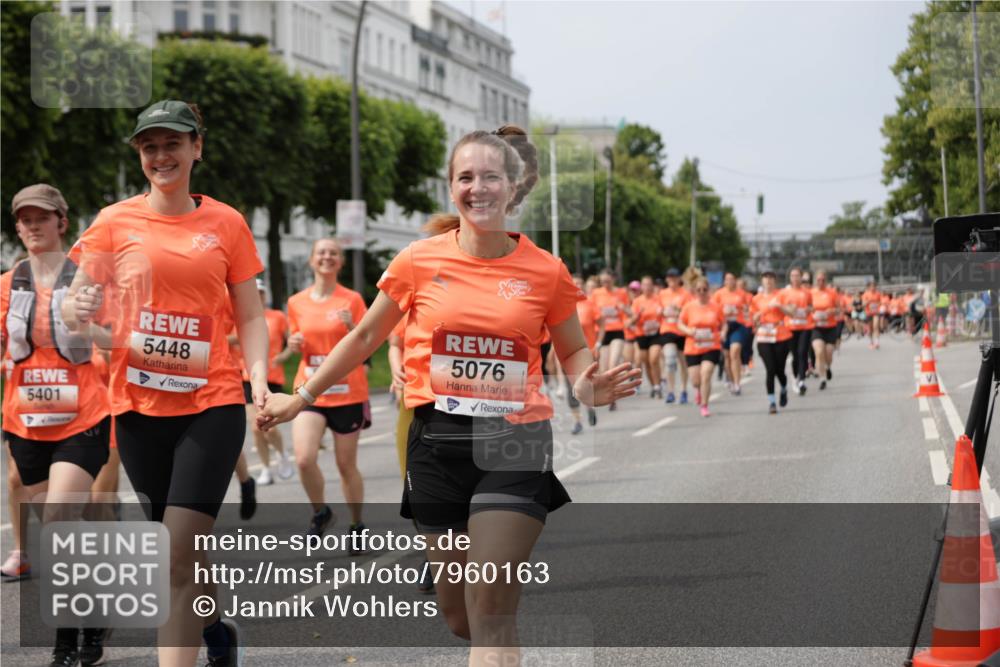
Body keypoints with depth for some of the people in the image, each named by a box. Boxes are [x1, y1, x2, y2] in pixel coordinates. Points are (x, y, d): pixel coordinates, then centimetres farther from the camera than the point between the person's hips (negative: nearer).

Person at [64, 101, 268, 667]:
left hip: (212, 404, -2)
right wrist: (79, 310, -19)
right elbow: (77, 305, 5)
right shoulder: (116, 221, 4)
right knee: (178, 549, 14)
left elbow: (249, 314, 9)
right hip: (139, 405, 2)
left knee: (180, 553, -13)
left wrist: (259, 377, -8)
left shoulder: (226, 223, 5)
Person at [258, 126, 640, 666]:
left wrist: (588, 387, -10)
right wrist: (302, 397, 14)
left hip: (515, 442, -2)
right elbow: (365, 338, 13)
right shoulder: (420, 261, 0)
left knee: (491, 615, -11)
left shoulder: (546, 271, -1)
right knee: (457, 615, 8)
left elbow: (574, 351, 13)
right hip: (438, 441, 2)